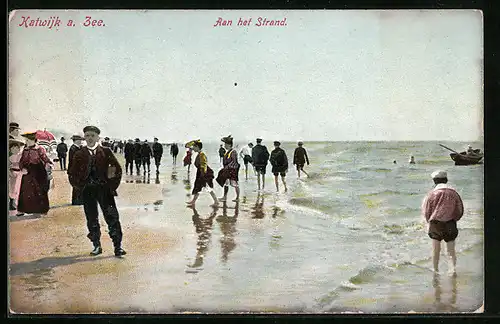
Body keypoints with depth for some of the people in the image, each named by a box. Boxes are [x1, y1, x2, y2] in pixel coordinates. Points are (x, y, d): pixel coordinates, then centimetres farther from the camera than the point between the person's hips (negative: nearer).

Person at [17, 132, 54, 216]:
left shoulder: (40, 149, -7)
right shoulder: (25, 150, 8)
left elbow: (45, 159, -12)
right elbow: (21, 161, 10)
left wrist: (48, 164, -31)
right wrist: (23, 168, -8)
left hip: (38, 175, -4)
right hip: (27, 175, 5)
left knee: (40, 192, 0)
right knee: (25, 192, 6)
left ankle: (42, 210, 10)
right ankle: (23, 209, 16)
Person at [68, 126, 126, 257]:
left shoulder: (106, 151, 5)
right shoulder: (79, 154, 7)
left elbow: (117, 168, 5)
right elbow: (72, 173, 12)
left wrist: (112, 185, -5)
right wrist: (80, 185, -1)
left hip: (104, 188, -1)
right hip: (88, 191, 1)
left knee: (112, 217, -6)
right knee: (92, 219, 4)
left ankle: (117, 246, -3)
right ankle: (96, 246, 16)